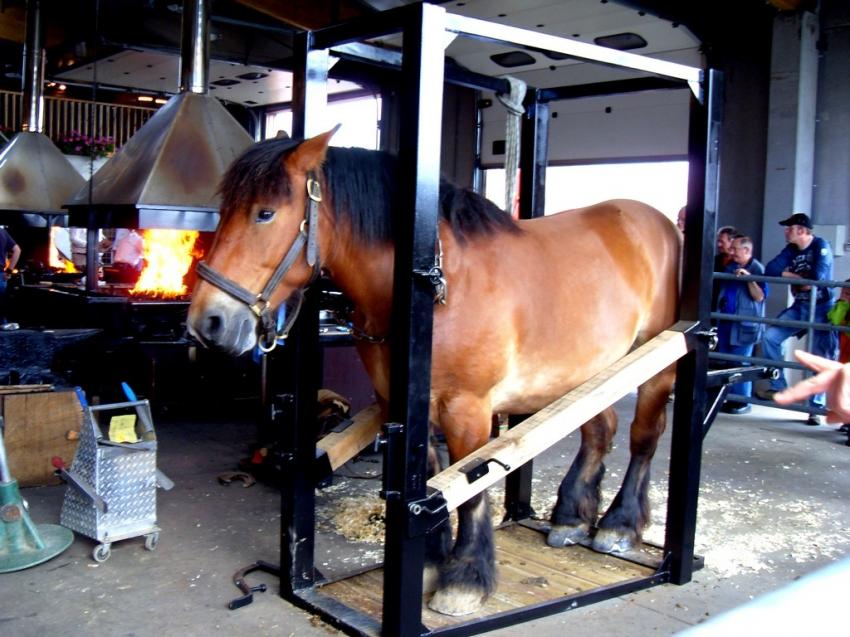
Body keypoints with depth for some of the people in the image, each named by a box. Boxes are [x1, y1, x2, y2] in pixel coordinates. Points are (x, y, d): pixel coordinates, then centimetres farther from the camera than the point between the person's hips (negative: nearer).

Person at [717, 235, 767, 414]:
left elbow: (759, 297, -16)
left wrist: (749, 278, -25)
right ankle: (727, 399, 16)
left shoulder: (756, 269, -8)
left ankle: (742, 401, 2)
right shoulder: (730, 267, 12)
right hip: (726, 322, 7)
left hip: (744, 325, -7)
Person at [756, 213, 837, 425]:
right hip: (799, 307, 6)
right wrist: (797, 276, -17)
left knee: (821, 359, -5)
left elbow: (818, 277, -24)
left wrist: (791, 277, -9)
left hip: (821, 309, -6)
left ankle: (816, 407, 4)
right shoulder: (791, 249, 5)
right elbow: (770, 269, -6)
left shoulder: (821, 246, -11)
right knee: (770, 337, -8)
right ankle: (778, 386, 4)